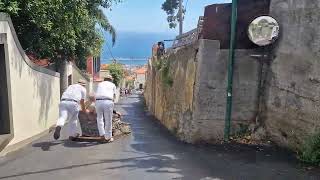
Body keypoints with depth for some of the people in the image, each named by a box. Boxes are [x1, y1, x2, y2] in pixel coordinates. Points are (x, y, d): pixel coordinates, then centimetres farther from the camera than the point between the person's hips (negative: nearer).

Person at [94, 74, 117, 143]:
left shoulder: (99, 84, 27)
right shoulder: (113, 85, 22)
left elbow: (96, 95, 19)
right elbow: (113, 96, 15)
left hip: (98, 102, 2)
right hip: (108, 102, -2)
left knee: (99, 119, 20)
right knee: (108, 120, 9)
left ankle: (102, 135, 17)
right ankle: (108, 138, 19)